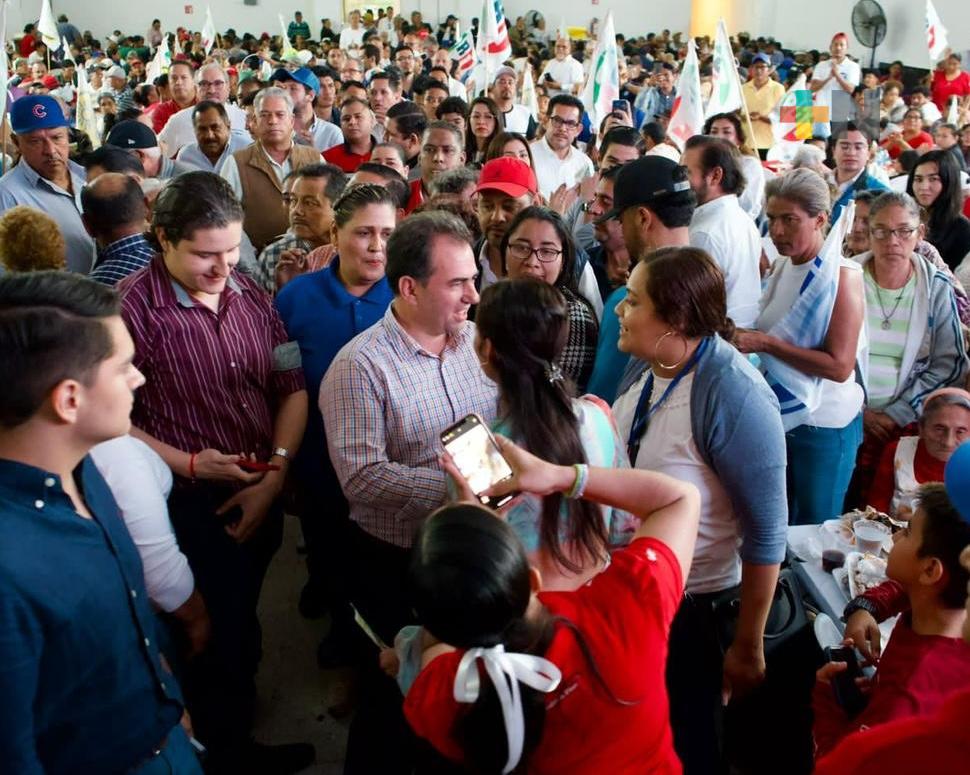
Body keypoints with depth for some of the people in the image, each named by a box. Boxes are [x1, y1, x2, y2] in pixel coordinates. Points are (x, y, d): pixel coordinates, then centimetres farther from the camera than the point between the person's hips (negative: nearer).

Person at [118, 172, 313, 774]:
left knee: (241, 625, 24)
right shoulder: (133, 308, -19)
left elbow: (292, 387, 2)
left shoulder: (249, 293, -1)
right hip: (192, 506, -6)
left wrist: (274, 476, -7)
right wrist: (191, 464, -22)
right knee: (218, 635, 10)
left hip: (262, 497, 6)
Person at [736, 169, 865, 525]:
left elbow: (839, 366, -22)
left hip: (823, 425, -6)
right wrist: (744, 337, -2)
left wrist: (765, 343, -26)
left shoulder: (842, 276, -15)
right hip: (779, 415, 6)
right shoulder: (781, 267, 4)